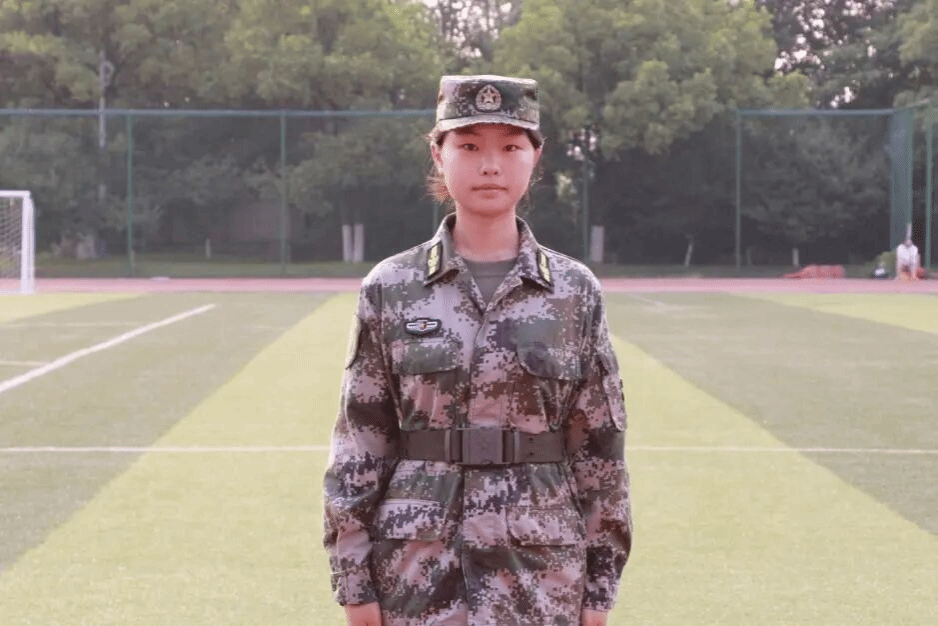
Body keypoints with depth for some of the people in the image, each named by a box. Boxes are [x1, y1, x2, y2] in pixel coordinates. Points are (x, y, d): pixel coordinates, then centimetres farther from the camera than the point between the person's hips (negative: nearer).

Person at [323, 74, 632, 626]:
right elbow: (359, 443, 1)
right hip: (417, 569, 0)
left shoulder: (576, 292, 1)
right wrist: (353, 578, -2)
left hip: (540, 570, 0)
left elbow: (600, 446, 3)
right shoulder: (390, 289, 0)